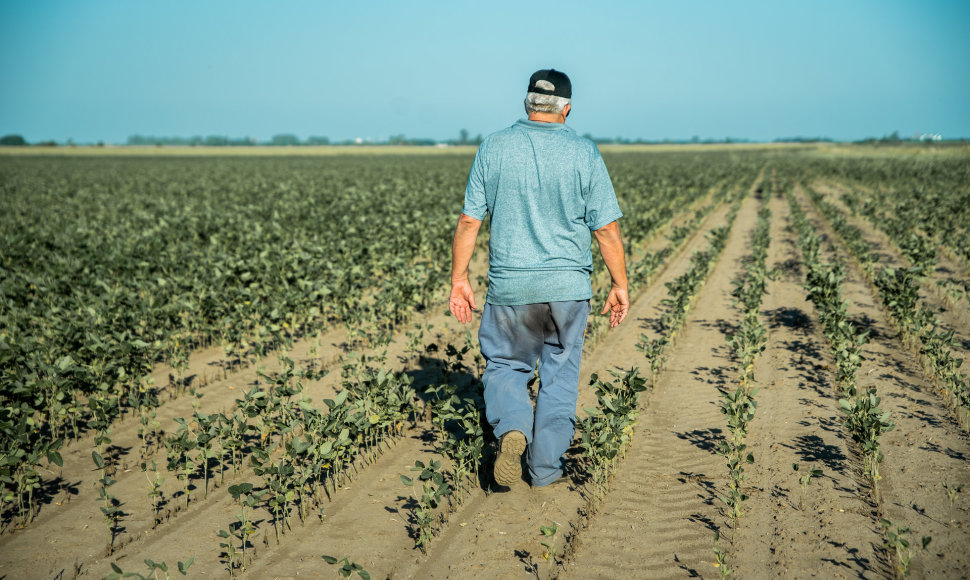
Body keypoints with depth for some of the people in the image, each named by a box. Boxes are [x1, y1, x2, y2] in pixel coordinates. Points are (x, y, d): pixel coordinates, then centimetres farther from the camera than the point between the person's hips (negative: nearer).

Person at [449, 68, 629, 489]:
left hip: (510, 285, 0)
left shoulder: (493, 148, -1)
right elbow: (606, 228, -3)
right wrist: (620, 285, 5)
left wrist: (459, 279, 6)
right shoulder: (584, 154, -3)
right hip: (568, 284, 0)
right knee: (559, 373, 12)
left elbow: (469, 221, -1)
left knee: (505, 364, 16)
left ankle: (511, 429, -10)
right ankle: (545, 467, 16)